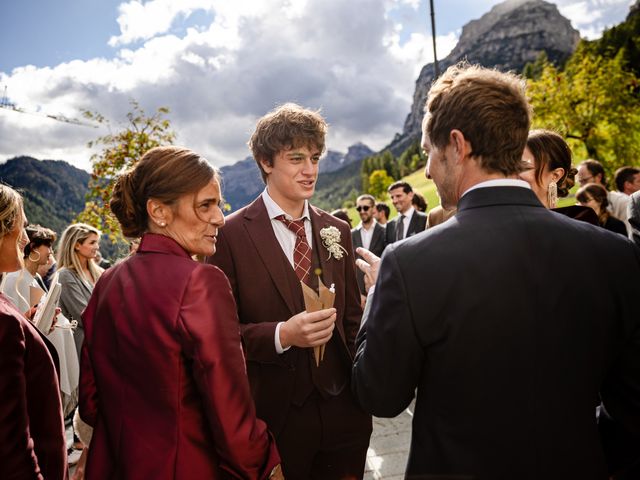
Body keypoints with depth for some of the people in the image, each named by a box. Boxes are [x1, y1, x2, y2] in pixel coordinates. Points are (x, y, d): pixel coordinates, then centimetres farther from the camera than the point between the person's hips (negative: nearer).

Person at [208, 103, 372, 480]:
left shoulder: (337, 231, 5)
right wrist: (282, 335, -23)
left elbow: (352, 318, 10)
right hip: (274, 415, -4)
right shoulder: (232, 234, -10)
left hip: (342, 410, 4)